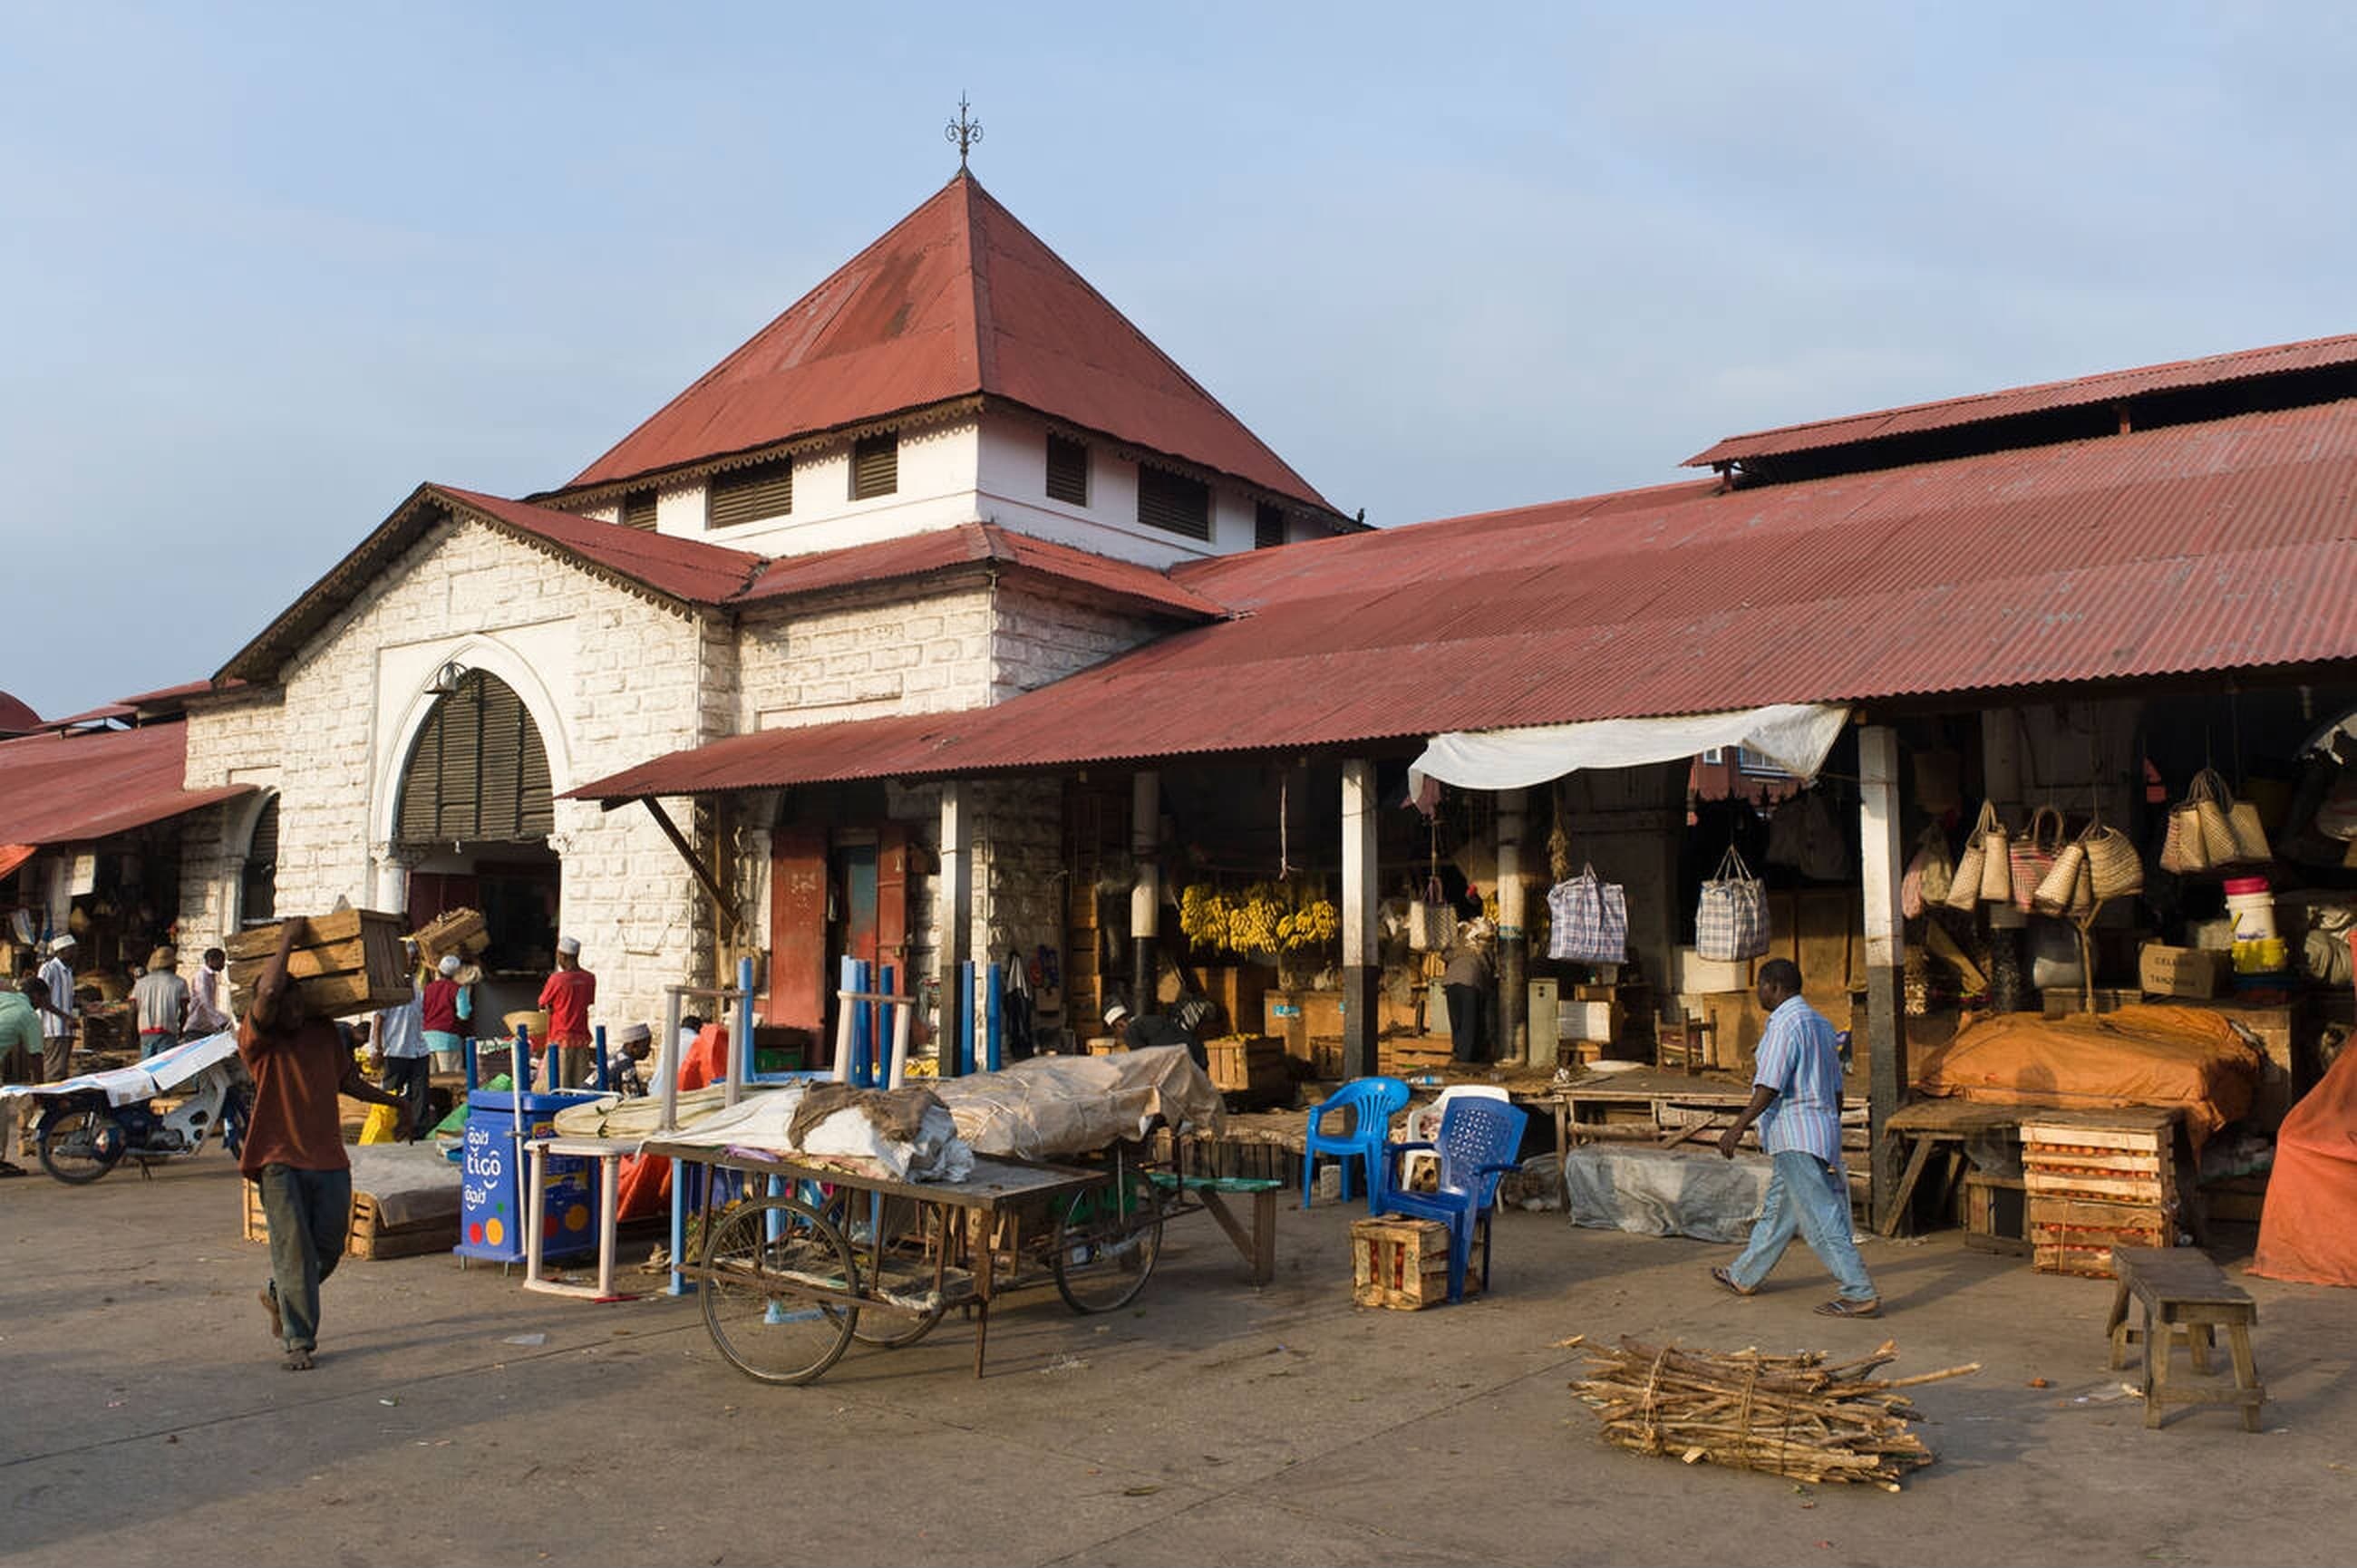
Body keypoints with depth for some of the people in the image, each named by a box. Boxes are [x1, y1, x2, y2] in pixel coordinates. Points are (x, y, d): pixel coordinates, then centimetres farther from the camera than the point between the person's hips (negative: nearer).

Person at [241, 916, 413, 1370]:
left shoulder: (324, 1031, 9)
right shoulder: (257, 1040, -8)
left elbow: (347, 1080, 24)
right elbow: (267, 990, -27)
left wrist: (394, 1102, 24)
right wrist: (287, 939, -16)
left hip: (330, 1160, 5)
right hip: (281, 1162, -5)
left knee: (328, 1250, 11)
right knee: (294, 1252, -7)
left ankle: (279, 1298, 38)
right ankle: (298, 1342, 2)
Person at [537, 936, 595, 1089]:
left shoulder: (556, 979, -13)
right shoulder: (589, 978, 0)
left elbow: (543, 1003, -1)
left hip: (560, 1038, -5)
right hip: (582, 1038, 5)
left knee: (558, 1086, 0)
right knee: (581, 1086, 8)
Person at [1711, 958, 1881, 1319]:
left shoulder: (1784, 1024, -15)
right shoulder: (1819, 1022, 15)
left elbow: (1770, 1087, -21)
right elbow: (1837, 1091, 19)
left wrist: (1738, 1127, -18)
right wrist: (1831, 1137, 26)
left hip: (1795, 1137, -10)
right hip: (1821, 1132, 10)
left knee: (1820, 1219, -7)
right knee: (1776, 1210, 18)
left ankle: (1861, 1295, -6)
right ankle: (1744, 1277, 30)